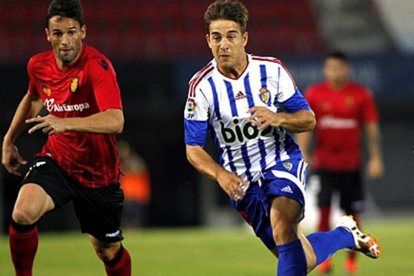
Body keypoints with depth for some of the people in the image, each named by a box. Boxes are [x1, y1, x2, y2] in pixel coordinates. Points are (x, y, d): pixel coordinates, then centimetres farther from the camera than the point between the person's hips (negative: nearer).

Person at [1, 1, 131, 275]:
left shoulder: (97, 66, -23)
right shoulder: (38, 65, -4)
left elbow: (115, 121, -38)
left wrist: (65, 123, -50)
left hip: (98, 172, -3)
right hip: (56, 159, 3)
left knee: (109, 250, 10)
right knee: (23, 213, -26)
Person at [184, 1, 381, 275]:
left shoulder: (271, 70, -8)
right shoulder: (202, 86, -10)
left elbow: (309, 119, -2)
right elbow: (193, 148, -7)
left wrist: (277, 119, -24)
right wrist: (221, 175, -26)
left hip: (282, 163, -2)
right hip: (242, 179, 2)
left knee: (282, 228, -34)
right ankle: (346, 234, 39)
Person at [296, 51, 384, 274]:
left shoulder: (360, 94, 1)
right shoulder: (314, 93, 1)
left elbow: (371, 126, 4)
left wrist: (375, 158, 0)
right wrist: (303, 154, -8)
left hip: (351, 164, 1)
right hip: (324, 162, -1)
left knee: (352, 213, 3)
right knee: (324, 208, -11)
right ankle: (324, 258, -6)